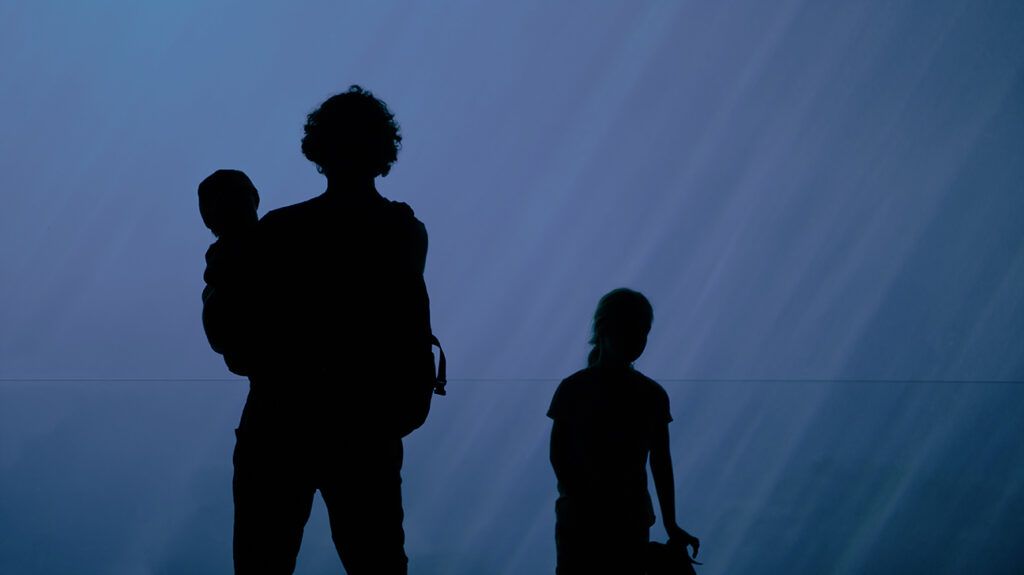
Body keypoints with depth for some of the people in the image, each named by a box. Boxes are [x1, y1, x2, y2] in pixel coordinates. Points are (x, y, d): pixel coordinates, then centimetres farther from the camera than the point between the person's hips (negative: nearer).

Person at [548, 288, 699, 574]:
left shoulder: (652, 396, 5)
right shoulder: (573, 389, -3)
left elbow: (661, 463, 6)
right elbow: (557, 454, -3)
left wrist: (671, 525, 2)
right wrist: (583, 505, -13)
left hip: (631, 523, 2)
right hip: (579, 524, -2)